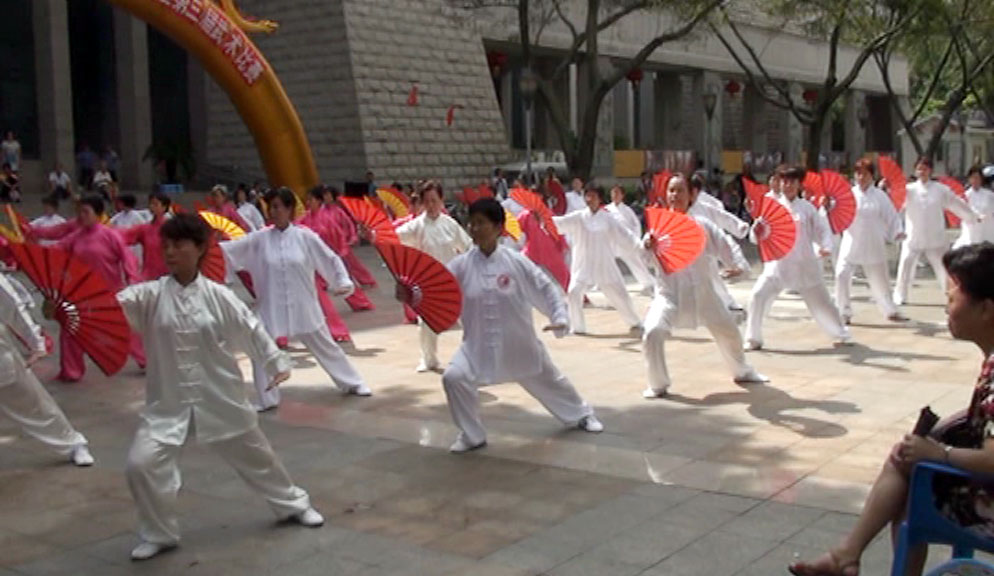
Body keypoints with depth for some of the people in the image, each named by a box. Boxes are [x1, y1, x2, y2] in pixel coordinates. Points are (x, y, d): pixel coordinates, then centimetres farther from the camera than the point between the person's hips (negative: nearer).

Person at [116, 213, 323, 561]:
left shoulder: (218, 295, -7)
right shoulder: (151, 294, -8)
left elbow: (251, 329, 0)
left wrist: (276, 363, 1)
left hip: (220, 398, 0)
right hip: (169, 402, 0)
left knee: (254, 454, 15)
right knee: (141, 463, -12)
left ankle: (293, 504, 41)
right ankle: (158, 534, 14)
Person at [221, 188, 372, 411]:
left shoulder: (304, 236, -6)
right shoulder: (259, 238, -4)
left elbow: (330, 259, 0)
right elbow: (229, 249, -7)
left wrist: (343, 282, -8)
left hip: (303, 307, -1)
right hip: (271, 307, 1)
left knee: (326, 347, 12)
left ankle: (353, 384, 29)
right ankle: (267, 399, 18)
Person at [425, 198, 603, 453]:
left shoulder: (516, 262, -14)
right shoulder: (462, 264, -11)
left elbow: (546, 289, -7)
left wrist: (560, 319, -18)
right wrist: (411, 294, -37)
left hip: (519, 342, 0)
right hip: (478, 345, 1)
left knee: (548, 379, 18)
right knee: (454, 377, -21)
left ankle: (581, 414, 49)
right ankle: (471, 435, 2)